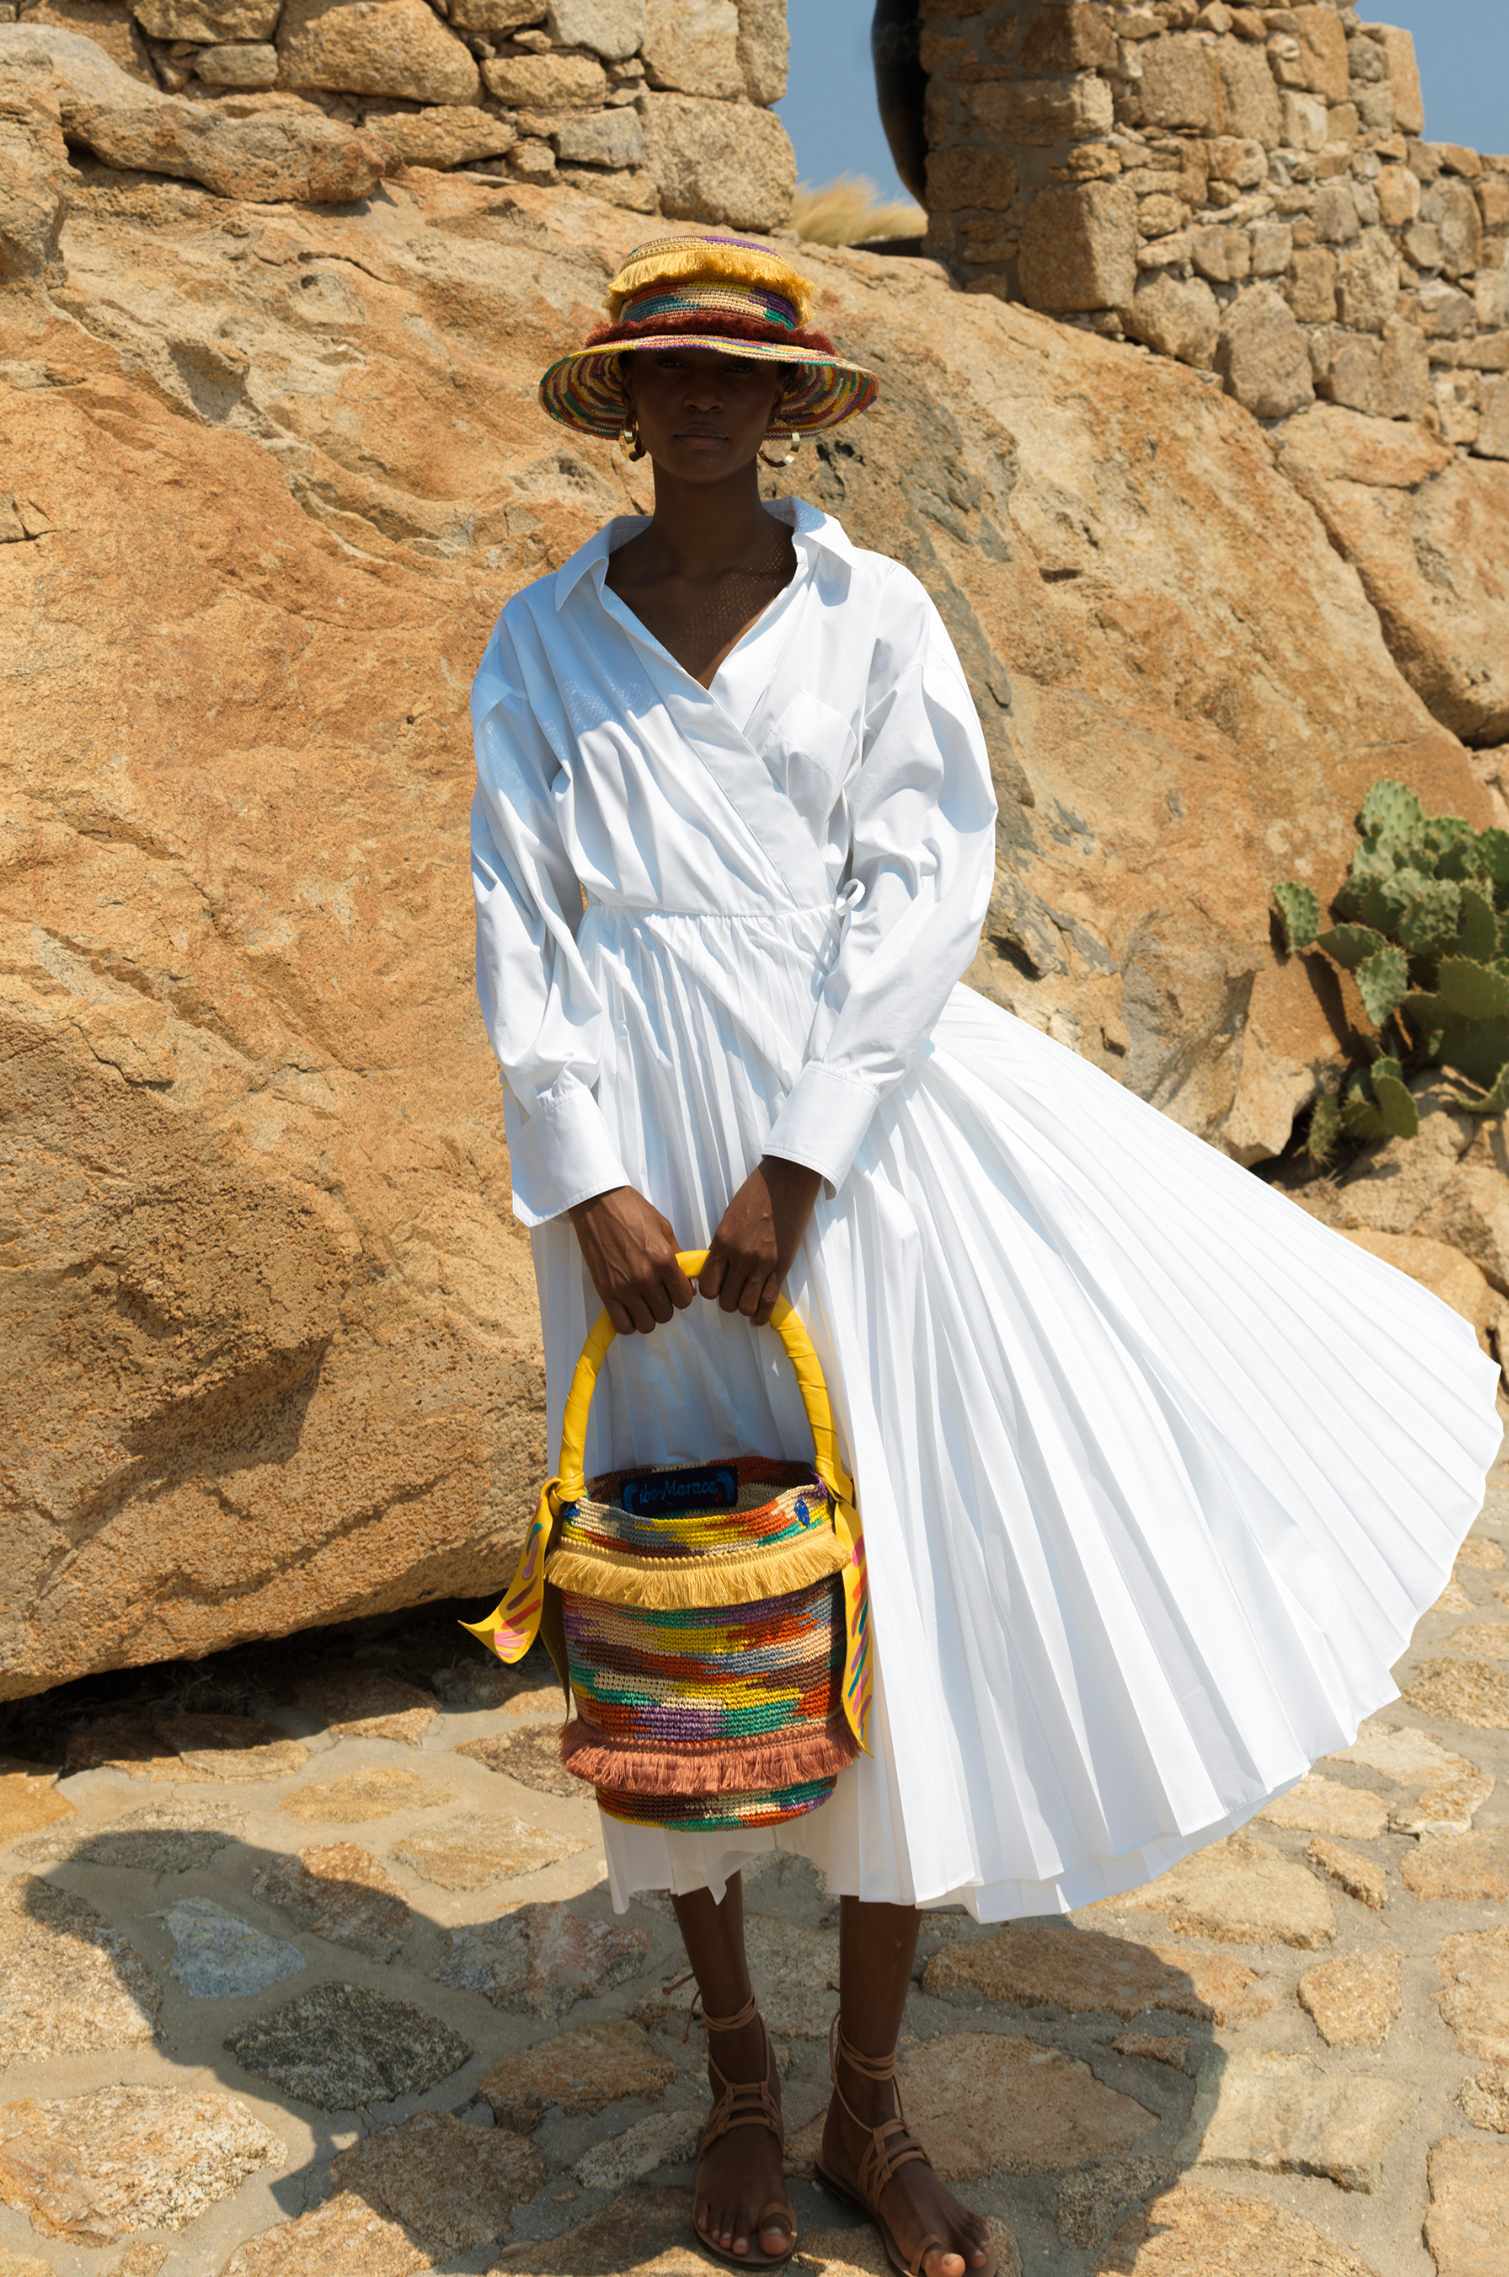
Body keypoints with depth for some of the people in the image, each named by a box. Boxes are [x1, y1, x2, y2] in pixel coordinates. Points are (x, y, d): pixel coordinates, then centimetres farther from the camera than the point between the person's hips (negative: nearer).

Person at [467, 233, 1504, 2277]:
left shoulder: (876, 615, 4)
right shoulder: (543, 642, 7)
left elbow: (926, 885, -5)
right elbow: (520, 922, 2)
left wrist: (795, 1166, -14)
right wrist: (592, 1184, -11)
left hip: (855, 1115, -1)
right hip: (642, 1138, 1)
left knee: (906, 1591, 2)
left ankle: (870, 2104, 23)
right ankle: (740, 2078, 30)